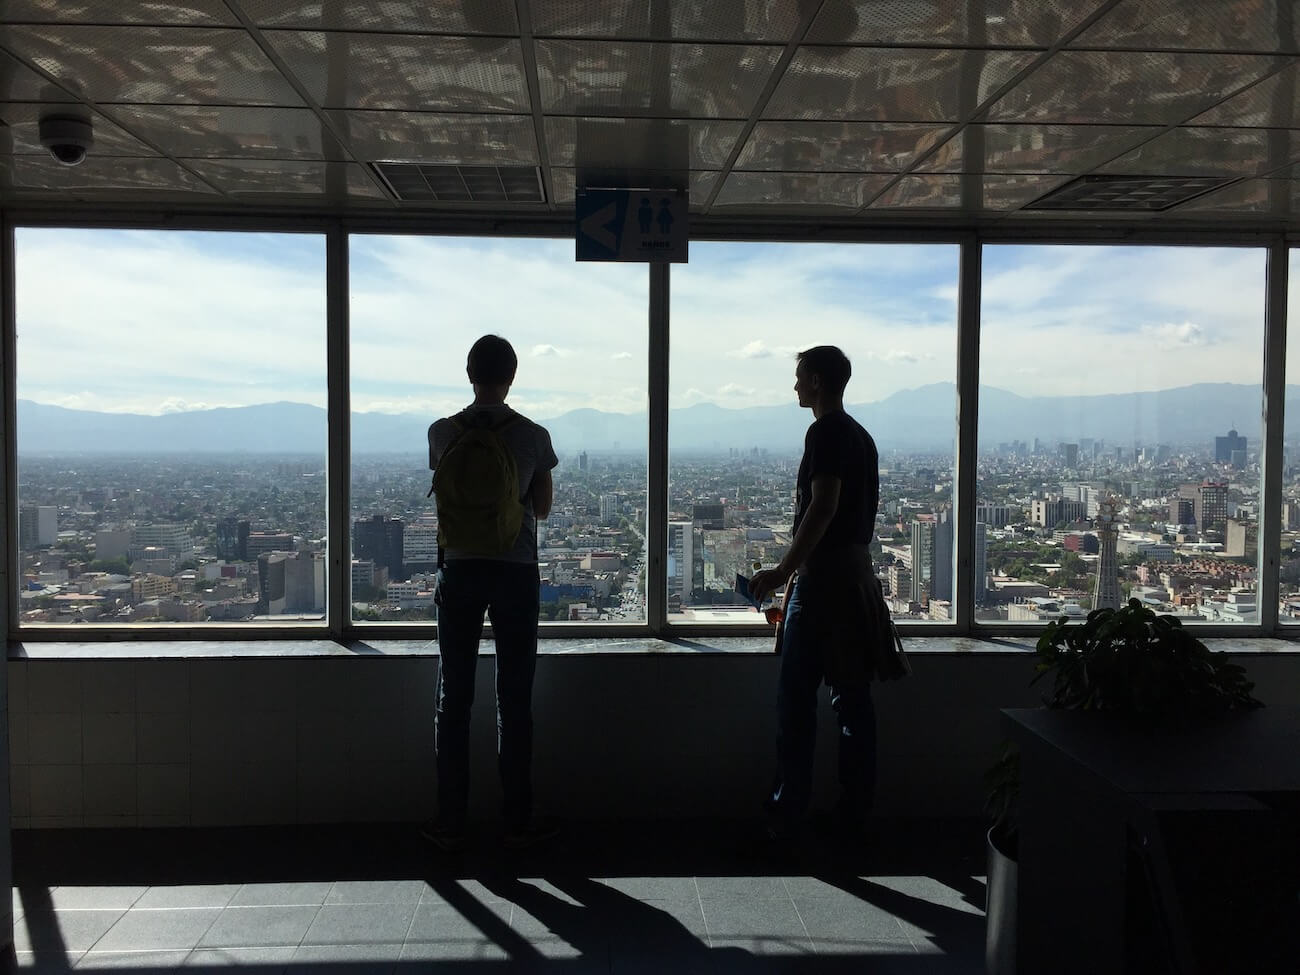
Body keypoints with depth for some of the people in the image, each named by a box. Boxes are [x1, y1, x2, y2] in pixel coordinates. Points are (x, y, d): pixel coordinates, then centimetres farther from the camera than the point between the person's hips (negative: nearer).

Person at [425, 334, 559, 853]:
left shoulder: (442, 432, -2)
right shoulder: (533, 436, -5)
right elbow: (542, 507, 6)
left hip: (460, 570, 1)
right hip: (516, 571, -1)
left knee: (453, 698, 8)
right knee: (514, 700, 7)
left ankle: (450, 824, 14)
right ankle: (518, 820, 14)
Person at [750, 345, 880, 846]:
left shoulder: (826, 432, -11)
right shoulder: (862, 435, 17)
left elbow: (823, 507, -21)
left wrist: (784, 570, -18)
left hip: (822, 576, -9)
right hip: (857, 574, 9)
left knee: (796, 698, -4)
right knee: (853, 698, 11)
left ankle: (786, 817, 1)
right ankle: (854, 814, 17)